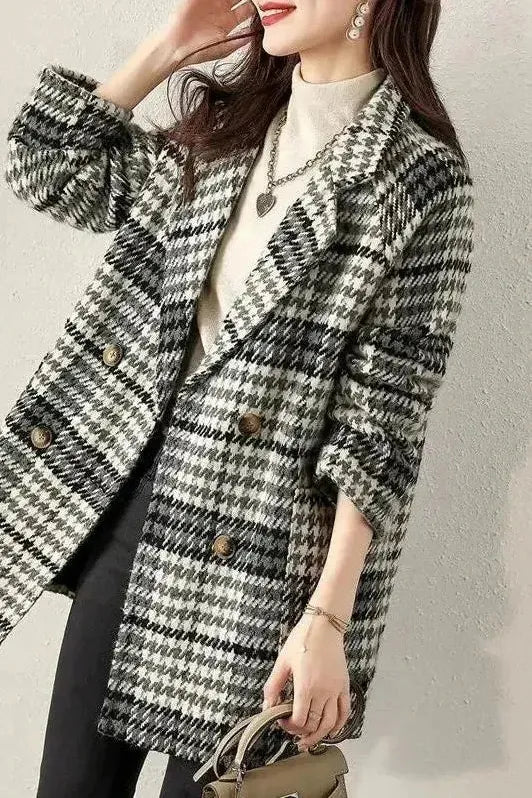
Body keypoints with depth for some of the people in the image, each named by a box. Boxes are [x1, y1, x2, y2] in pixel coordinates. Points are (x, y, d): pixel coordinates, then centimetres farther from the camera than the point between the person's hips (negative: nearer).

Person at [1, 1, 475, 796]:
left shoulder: (422, 178, -9)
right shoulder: (226, 125, 10)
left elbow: (384, 425, -12)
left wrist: (327, 616, -16)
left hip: (253, 555, -5)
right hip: (128, 502, 6)